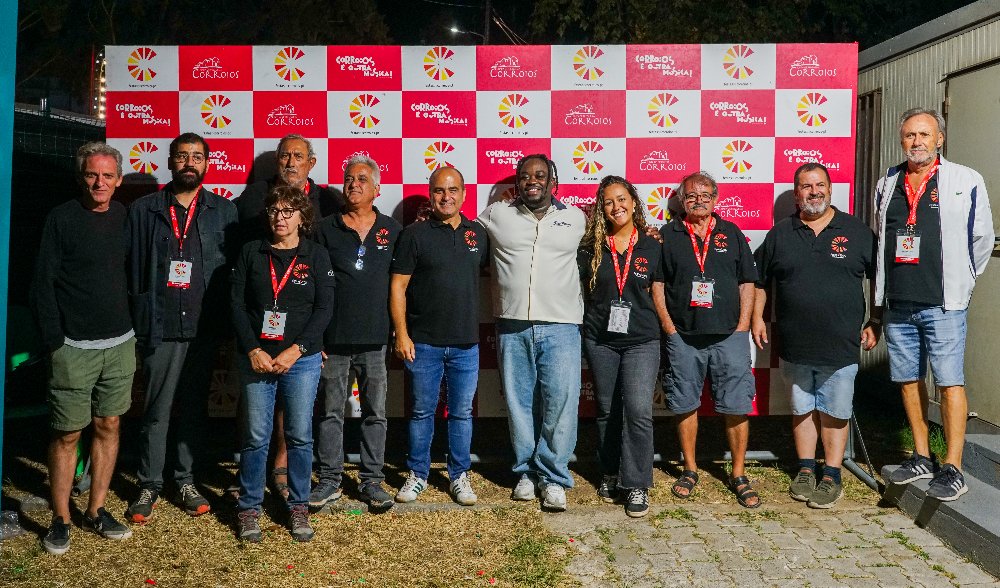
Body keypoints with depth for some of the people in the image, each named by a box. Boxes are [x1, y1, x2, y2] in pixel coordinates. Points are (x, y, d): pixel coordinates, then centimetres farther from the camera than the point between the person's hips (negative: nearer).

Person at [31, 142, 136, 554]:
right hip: (74, 348, -4)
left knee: (108, 427, 10)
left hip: (120, 345, 4)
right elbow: (42, 284, -6)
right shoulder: (62, 218, -5)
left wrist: (133, 329, 9)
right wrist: (54, 342, -11)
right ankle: (60, 520, 16)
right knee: (67, 434, 3)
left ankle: (96, 511, 22)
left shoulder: (124, 217, 6)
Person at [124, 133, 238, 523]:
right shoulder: (143, 210, 5)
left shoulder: (224, 212, 7)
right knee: (156, 411, 3)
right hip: (159, 328, -1)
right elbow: (129, 267, 4)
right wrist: (135, 320, -4)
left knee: (194, 408, 11)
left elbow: (234, 269, 5)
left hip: (204, 328, 1)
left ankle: (185, 481, 24)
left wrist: (225, 322, -2)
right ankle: (149, 486, 17)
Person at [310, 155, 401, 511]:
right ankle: (329, 480, 19)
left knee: (375, 412, 7)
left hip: (375, 338, 1)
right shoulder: (326, 230, 4)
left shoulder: (392, 230, 6)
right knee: (330, 412, 7)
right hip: (333, 339, 0)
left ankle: (372, 480, 19)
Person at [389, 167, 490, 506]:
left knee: (462, 413, 10)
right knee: (422, 411, 9)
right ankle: (417, 474, 23)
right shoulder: (415, 234, -3)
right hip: (423, 343, -2)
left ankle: (459, 476, 23)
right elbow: (397, 287, -4)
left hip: (466, 343, 2)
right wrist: (401, 334, -9)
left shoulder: (478, 233, 7)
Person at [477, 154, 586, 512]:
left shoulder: (575, 218, 10)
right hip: (512, 326, 1)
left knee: (560, 402, -5)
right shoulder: (496, 215, 9)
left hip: (560, 326, -1)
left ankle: (553, 477, 9)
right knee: (519, 403, 7)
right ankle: (527, 472, 22)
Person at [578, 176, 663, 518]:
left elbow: (658, 295, 9)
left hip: (642, 341, -1)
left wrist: (666, 329, 5)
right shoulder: (591, 249, 3)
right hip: (600, 341, 2)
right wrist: (583, 328, 4)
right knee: (607, 412, 11)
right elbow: (581, 292, 10)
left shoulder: (652, 248, 3)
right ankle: (609, 475, 28)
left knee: (638, 410, -12)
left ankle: (636, 485, 1)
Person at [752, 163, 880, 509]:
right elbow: (759, 280, 14)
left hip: (841, 346, -1)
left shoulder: (857, 231, 3)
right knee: (802, 408, 13)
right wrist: (757, 317, 8)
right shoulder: (779, 234, 6)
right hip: (794, 346, 2)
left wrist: (876, 323, 4)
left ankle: (832, 476, 19)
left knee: (835, 411, 5)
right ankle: (805, 470, 26)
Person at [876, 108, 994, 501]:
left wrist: (960, 282, 10)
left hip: (943, 304, -4)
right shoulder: (886, 185, 11)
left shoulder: (966, 181, -1)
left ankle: (952, 469, 2)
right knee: (908, 380, 10)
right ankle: (922, 458, 22)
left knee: (950, 382, -4)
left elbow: (982, 239, 5)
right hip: (898, 305, 5)